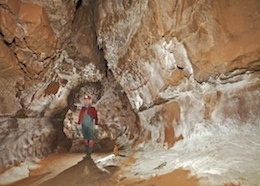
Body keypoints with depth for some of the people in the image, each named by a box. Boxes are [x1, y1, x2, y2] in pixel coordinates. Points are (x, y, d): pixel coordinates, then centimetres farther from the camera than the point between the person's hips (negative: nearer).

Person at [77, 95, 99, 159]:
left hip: (90, 127, -4)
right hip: (84, 127, 4)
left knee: (91, 141, -7)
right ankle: (87, 153, 19)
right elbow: (80, 117, 12)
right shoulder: (82, 109, 8)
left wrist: (96, 127, -8)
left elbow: (96, 118, -6)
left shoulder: (93, 109, -5)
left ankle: (89, 154, -1)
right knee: (85, 140, 9)